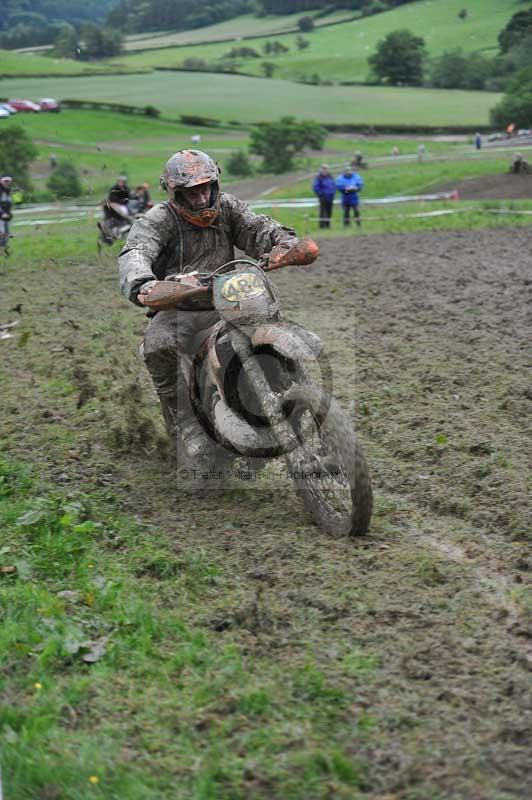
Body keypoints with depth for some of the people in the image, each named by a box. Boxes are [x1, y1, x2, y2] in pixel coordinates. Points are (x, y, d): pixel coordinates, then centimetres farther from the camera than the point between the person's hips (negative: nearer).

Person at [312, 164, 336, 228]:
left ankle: (328, 224, 17)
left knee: (329, 211, 9)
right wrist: (320, 194, -12)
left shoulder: (330, 177, 11)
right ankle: (322, 225, -5)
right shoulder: (319, 177, -9)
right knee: (323, 211, -7)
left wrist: (333, 193, 8)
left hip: (330, 197, 7)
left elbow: (334, 185, 20)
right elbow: (315, 187, -12)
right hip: (323, 197, -7)